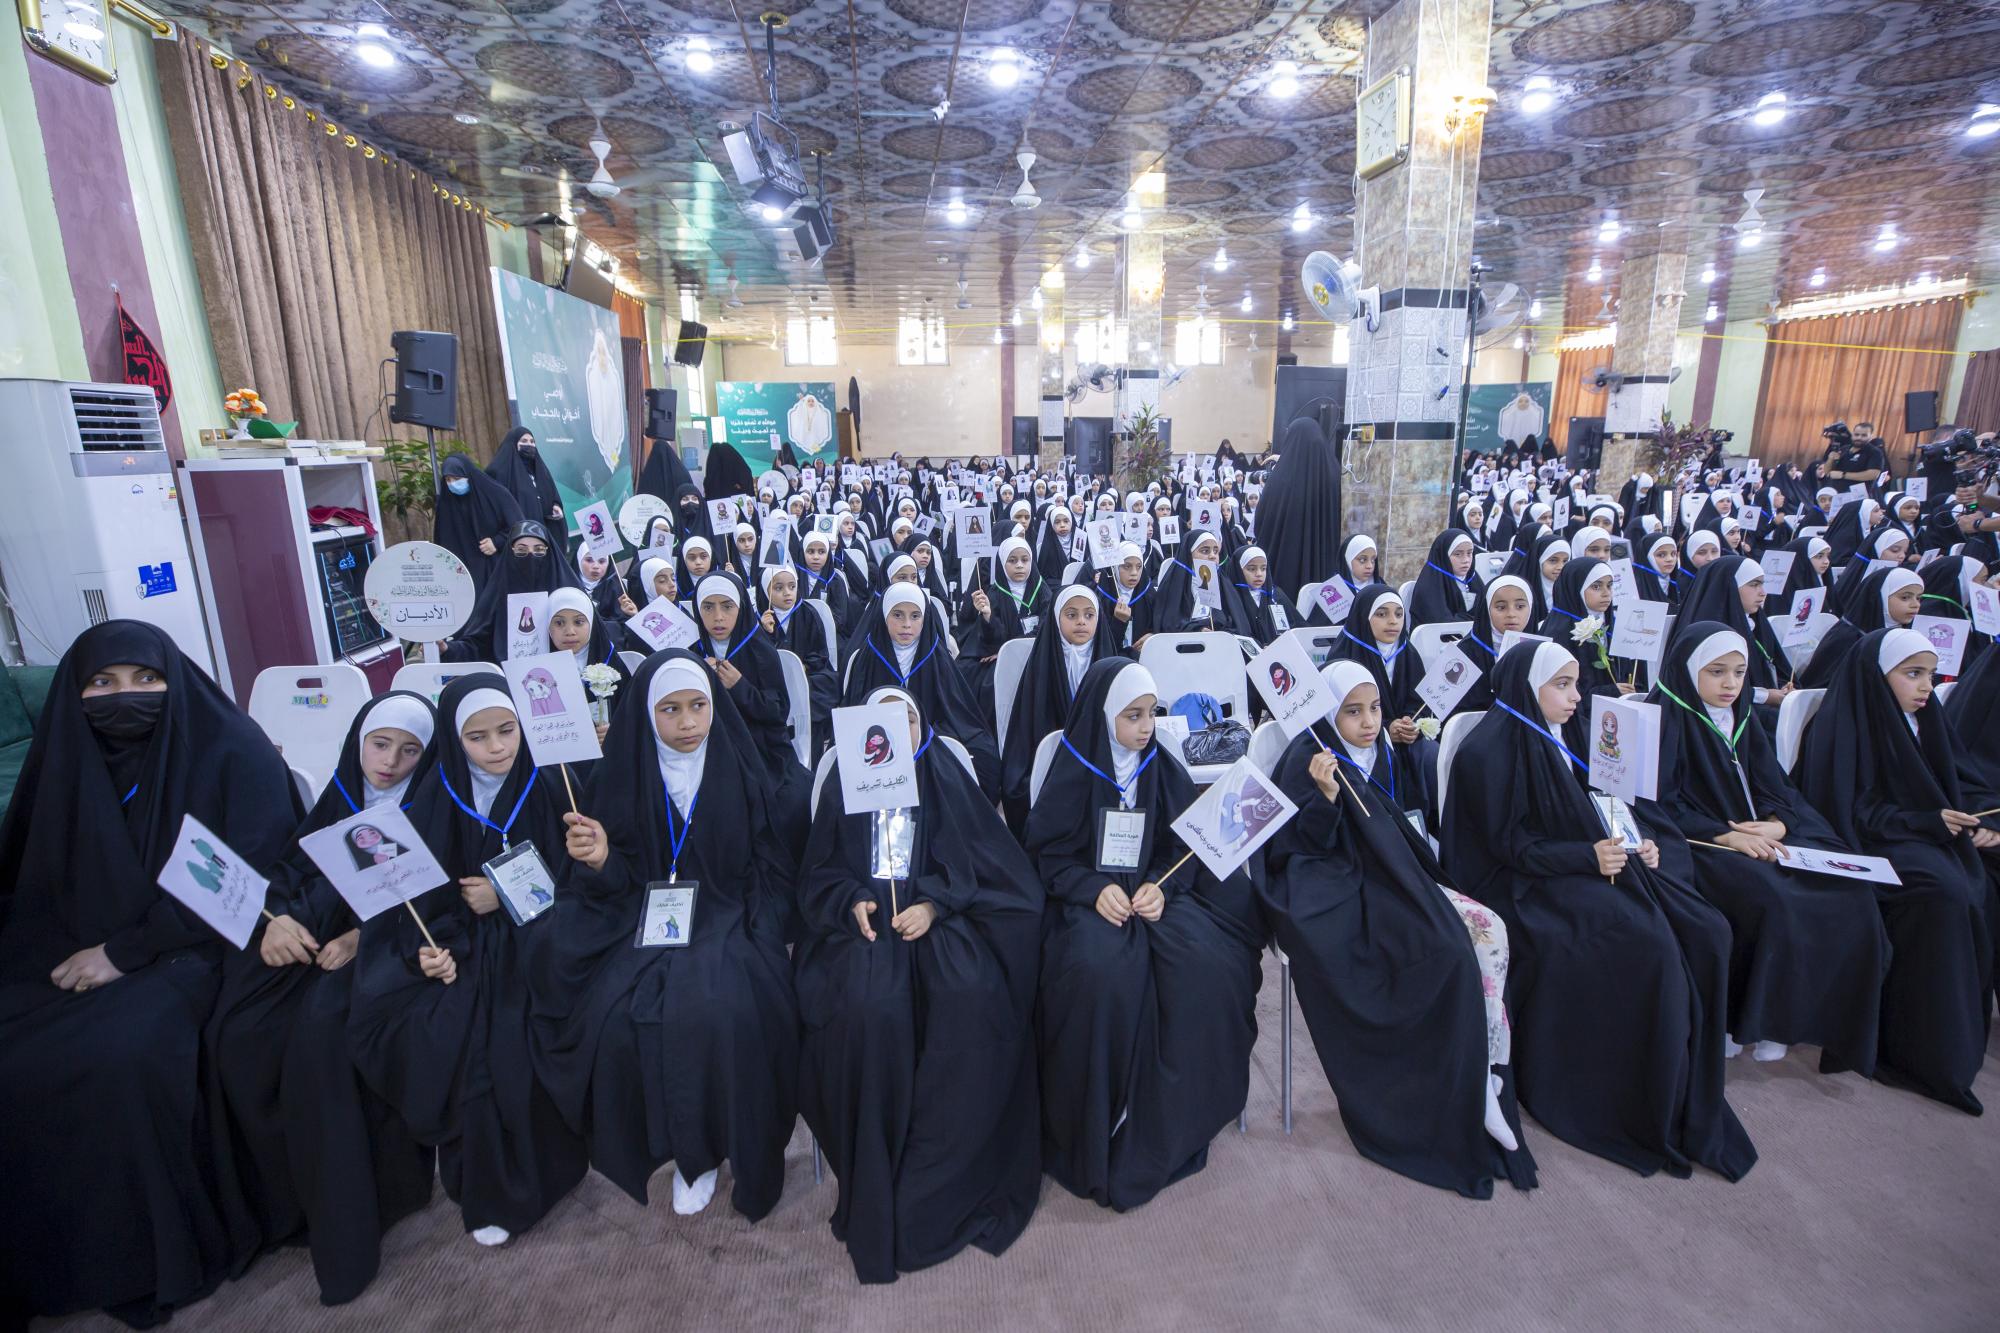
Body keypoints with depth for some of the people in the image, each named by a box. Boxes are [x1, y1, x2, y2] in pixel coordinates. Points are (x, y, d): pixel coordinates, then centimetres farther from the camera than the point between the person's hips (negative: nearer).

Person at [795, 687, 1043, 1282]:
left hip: (937, 914, 0)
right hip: (865, 916, 0)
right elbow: (819, 872, 9)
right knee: (872, 1005, -32)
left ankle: (927, 1179, -14)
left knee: (971, 995, -30)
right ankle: (876, 1175, -13)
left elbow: (979, 860, 3)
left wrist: (934, 904, -13)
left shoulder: (947, 778, 8)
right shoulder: (844, 785, 10)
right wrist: (852, 904, -11)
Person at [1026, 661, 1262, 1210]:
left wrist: (1162, 886, -13)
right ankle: (1097, 1126, -13)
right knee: (1103, 972, -34)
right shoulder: (1072, 772, -2)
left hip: (1159, 892, 3)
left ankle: (1176, 1115, -8)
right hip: (1089, 897, -3)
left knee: (1207, 964, -27)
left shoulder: (1166, 770, 7)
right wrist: (1095, 888, -18)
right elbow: (1046, 850, -1)